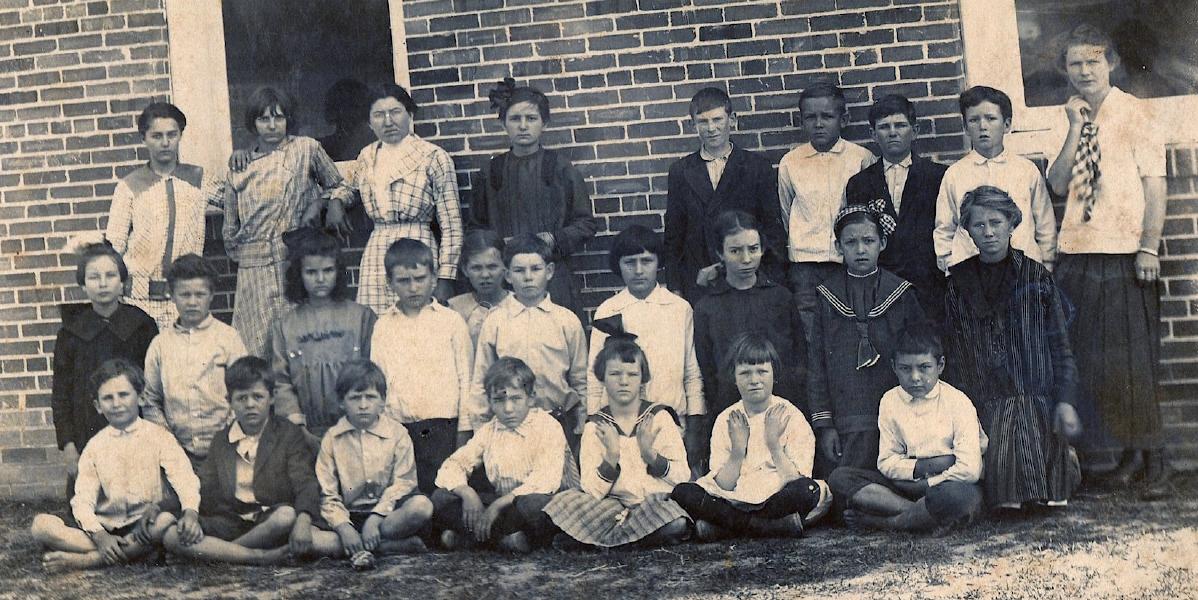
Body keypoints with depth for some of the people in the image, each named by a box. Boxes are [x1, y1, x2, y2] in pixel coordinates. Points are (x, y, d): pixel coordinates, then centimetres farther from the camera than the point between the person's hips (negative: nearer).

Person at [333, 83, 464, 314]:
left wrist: (445, 279, -8)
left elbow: (451, 225, -3)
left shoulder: (434, 157, 0)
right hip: (375, 257, 4)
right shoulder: (366, 157, 14)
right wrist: (335, 201, 11)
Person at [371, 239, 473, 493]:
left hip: (441, 428, -2)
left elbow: (465, 377, 6)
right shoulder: (382, 326, 10)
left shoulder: (451, 321, 5)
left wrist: (463, 431, 3)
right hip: (396, 429, 2)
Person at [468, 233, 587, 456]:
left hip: (560, 421, 0)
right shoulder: (495, 322, 3)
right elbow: (481, 383, 7)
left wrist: (581, 432, 7)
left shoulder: (568, 321, 4)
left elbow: (581, 382, 8)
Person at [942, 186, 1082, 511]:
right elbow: (954, 353, 9)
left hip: (1034, 398, -1)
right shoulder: (959, 283, 9)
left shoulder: (1036, 276, 5)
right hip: (981, 406, 1)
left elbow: (1059, 344, 4)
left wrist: (1065, 400, -6)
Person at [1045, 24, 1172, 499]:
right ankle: (1131, 451, 17)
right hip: (1078, 253, 5)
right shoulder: (1069, 120, 12)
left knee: (1134, 355, -4)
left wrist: (1149, 248, -14)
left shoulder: (1134, 114, -1)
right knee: (1090, 357, 6)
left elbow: (1154, 183, -7)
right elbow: (1058, 184, 1)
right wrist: (1075, 129, -7)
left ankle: (1155, 459, 5)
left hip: (1125, 254, -5)